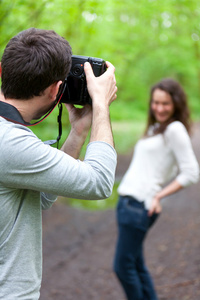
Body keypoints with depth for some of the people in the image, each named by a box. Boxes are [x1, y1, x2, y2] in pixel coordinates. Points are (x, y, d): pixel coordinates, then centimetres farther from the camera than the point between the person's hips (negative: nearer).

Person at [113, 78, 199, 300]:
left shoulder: (175, 129, -9)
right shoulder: (155, 128, 17)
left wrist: (159, 195, -11)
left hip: (139, 206, -8)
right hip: (128, 201, 8)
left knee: (123, 267, -2)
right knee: (136, 266, 14)